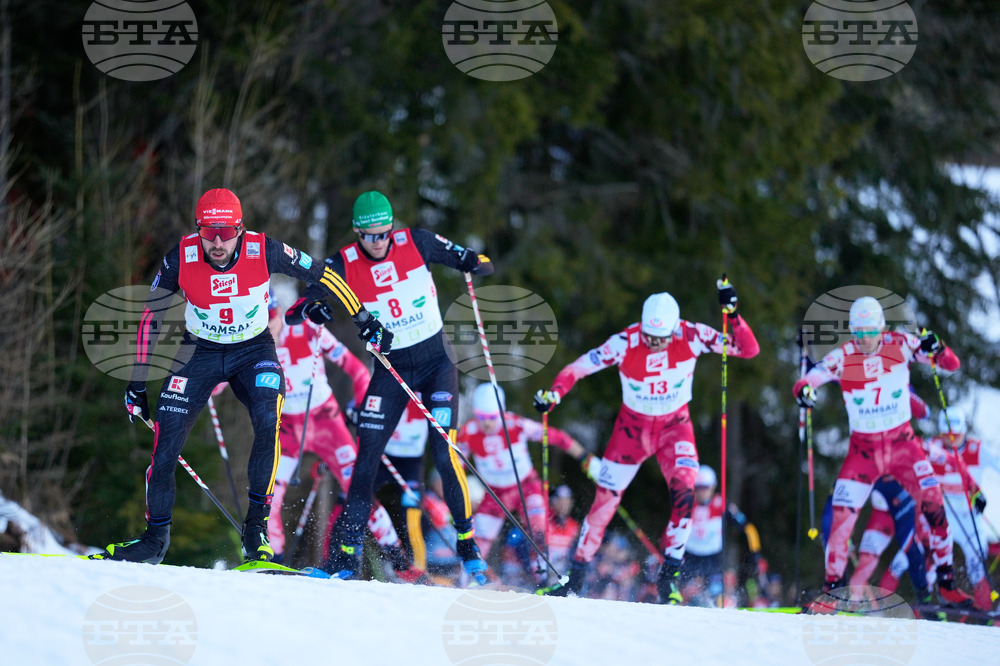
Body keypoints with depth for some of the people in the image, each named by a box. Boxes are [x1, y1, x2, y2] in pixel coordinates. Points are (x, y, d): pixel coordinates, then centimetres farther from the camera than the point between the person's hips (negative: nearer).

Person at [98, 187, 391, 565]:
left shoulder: (264, 251, -23)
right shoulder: (181, 258, -19)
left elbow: (322, 277, -8)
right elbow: (150, 318, -6)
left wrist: (364, 321, -2)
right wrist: (137, 385, -5)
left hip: (254, 351, -1)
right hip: (201, 353, 1)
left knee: (268, 422, -29)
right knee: (166, 442, -10)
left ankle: (256, 525, -15)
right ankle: (155, 538, 10)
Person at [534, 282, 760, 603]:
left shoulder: (691, 337, -22)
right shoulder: (624, 343, -23)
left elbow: (749, 350, -22)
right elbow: (578, 367, -16)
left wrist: (733, 316, -38)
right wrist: (553, 393, -33)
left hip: (674, 426, 0)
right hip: (633, 426, 0)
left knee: (684, 492, -23)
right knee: (605, 499, 3)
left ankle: (669, 574, -12)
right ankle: (577, 574, 18)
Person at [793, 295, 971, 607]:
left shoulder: (900, 344, -10)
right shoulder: (842, 356, -11)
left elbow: (951, 364, -8)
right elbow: (807, 380, -18)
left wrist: (936, 350, -31)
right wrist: (803, 390, -42)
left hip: (902, 442, 0)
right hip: (863, 449, 0)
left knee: (933, 502, -13)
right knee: (842, 515, -12)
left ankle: (945, 581, 0)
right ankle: (832, 585, 5)